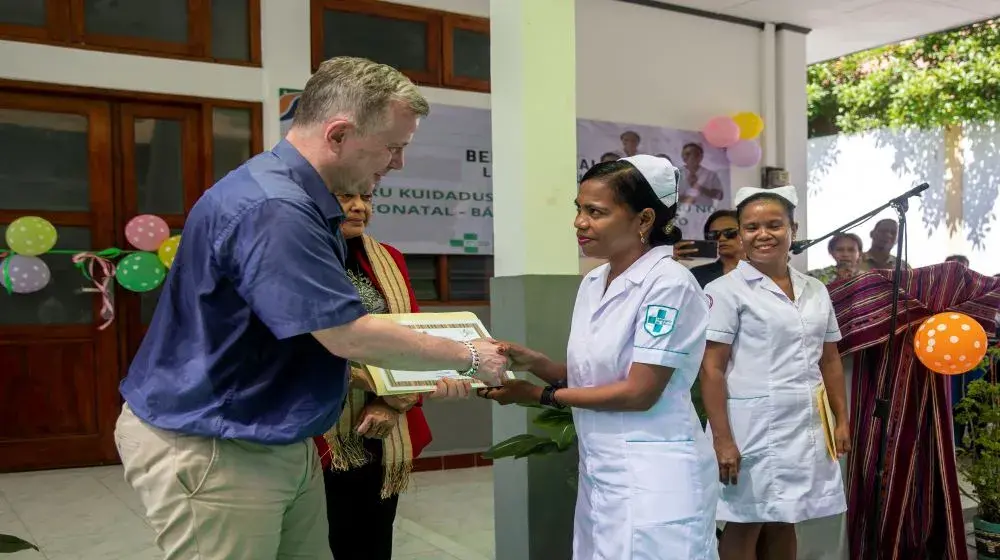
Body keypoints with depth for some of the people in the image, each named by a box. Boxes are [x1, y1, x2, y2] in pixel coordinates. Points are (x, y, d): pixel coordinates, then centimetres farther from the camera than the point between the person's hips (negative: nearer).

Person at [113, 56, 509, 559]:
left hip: (279, 442, 10)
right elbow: (349, 336, -26)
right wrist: (467, 357, -12)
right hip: (209, 451, -9)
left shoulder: (300, 202, 8)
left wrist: (420, 375, 6)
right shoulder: (271, 208, -27)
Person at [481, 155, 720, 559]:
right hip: (599, 472, 8)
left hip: (651, 478, -7)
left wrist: (542, 396, -12)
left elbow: (640, 392, -18)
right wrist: (533, 363, -5)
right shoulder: (593, 283, 8)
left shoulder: (668, 283, -16)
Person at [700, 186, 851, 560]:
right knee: (745, 526, 4)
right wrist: (723, 439, -17)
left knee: (783, 523, 14)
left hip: (806, 428, 5)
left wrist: (842, 420, 12)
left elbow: (829, 361, 17)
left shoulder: (815, 290, 11)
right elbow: (711, 370, -11)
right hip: (752, 427, -5)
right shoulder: (726, 291, -8)